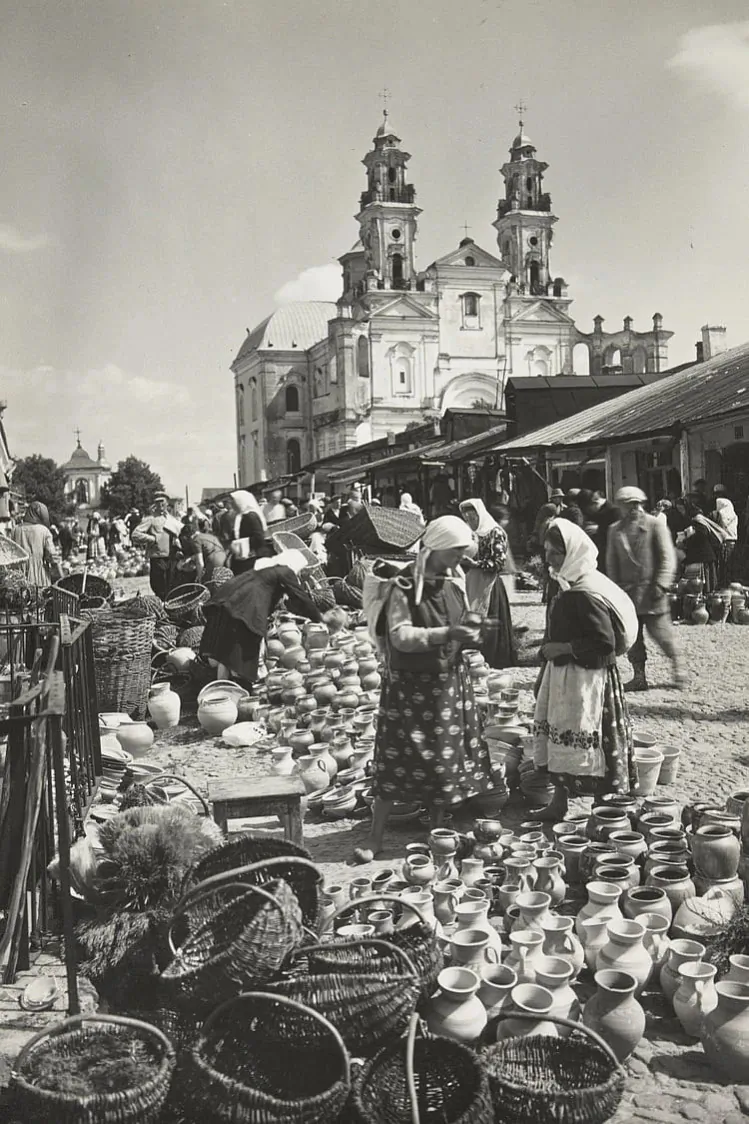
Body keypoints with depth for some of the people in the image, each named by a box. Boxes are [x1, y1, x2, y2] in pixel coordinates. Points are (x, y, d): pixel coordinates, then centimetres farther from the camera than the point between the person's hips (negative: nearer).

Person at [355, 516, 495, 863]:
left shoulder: (453, 582, 7)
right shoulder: (404, 586, -14)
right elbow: (400, 635, -22)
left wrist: (468, 636, -1)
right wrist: (447, 634, -29)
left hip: (450, 681, 6)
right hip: (410, 686, -6)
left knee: (447, 759, 10)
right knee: (397, 759, -3)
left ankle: (437, 831, 27)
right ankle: (375, 838, 8)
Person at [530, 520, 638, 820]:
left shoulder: (587, 592, -21)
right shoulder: (568, 585, 8)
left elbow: (605, 641, -23)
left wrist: (564, 648, -19)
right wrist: (550, 646, 11)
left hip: (585, 679, -9)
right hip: (562, 674, 9)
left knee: (582, 743, 0)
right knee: (557, 741, 15)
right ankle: (558, 803, 27)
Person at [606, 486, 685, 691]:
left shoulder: (655, 526, -2)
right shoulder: (615, 531, 10)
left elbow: (667, 558, -5)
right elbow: (611, 563, 13)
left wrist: (661, 585, -13)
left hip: (651, 591, -4)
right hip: (627, 593, 4)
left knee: (660, 632, -2)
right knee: (632, 636, 6)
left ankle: (677, 667, 18)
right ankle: (639, 676, 14)